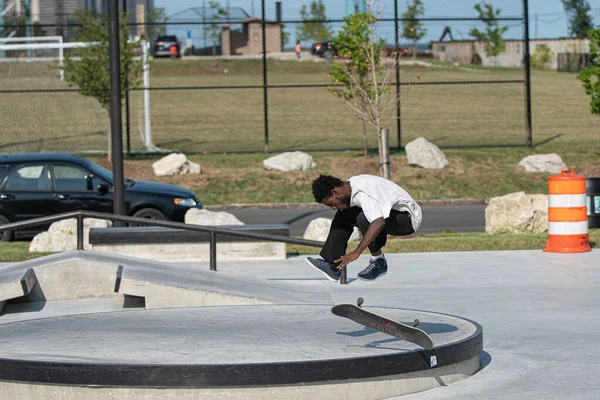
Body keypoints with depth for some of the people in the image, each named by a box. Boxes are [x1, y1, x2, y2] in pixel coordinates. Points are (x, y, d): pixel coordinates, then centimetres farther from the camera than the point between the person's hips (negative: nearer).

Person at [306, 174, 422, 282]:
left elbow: (378, 222, -42)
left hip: (408, 219, -10)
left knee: (364, 218, -32)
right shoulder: (349, 188, -1)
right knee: (343, 216, 1)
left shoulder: (363, 194, -31)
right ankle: (332, 266, -2)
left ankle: (379, 262, -12)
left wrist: (356, 252, -44)